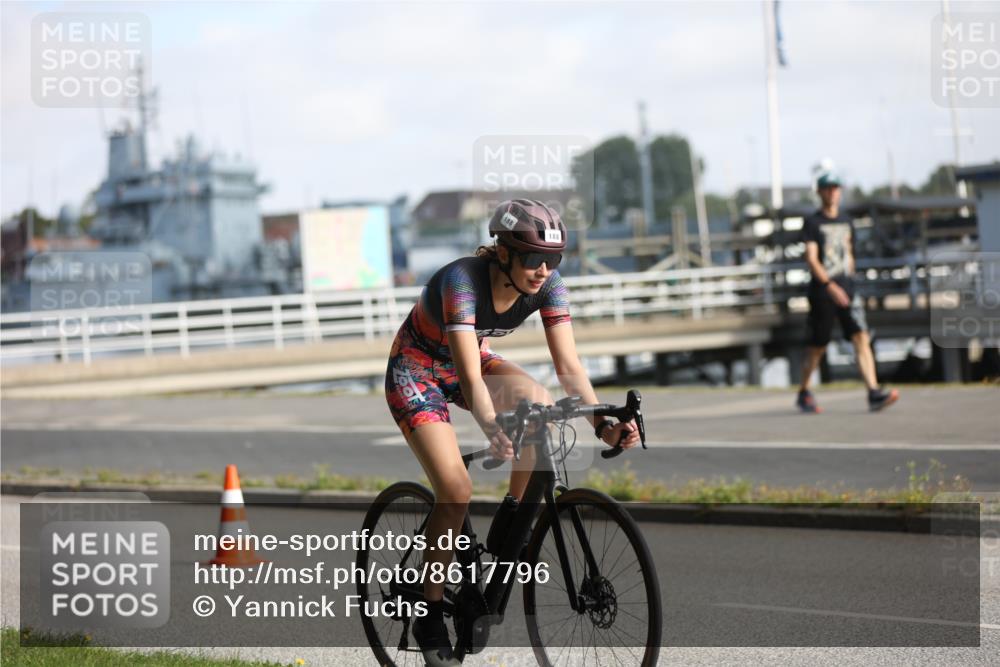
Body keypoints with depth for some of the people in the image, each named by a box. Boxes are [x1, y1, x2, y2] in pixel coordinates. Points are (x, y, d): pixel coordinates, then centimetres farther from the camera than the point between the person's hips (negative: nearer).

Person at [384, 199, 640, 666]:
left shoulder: (547, 286, -20)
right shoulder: (461, 281, -35)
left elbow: (569, 365, -23)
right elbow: (470, 378, -43)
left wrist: (602, 422, -39)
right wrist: (493, 430, -60)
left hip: (471, 360, 5)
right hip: (416, 371, -5)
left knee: (539, 403, -27)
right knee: (456, 491, -18)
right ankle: (429, 615, -2)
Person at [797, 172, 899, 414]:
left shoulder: (846, 221, 14)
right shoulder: (812, 223, -3)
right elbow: (811, 259, -13)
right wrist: (830, 286, -24)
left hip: (846, 291, 4)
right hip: (821, 292, -4)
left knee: (862, 339, -12)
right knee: (817, 348, 4)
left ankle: (874, 393, -20)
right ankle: (803, 394, 24)